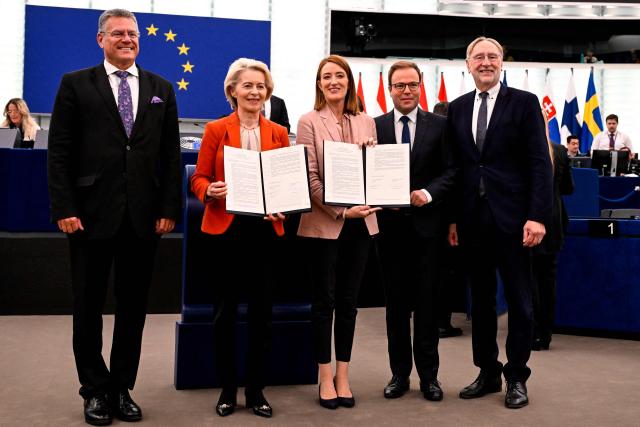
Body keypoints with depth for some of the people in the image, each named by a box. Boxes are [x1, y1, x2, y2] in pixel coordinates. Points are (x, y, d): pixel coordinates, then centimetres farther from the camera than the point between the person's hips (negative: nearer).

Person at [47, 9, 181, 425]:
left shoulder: (162, 89, 10)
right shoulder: (76, 85, 3)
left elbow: (171, 154, 7)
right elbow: (60, 152, -2)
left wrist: (169, 208, -1)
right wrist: (64, 208, -10)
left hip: (144, 217, 2)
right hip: (92, 215, -2)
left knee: (133, 307, 9)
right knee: (89, 307, 8)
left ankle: (121, 388, 24)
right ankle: (95, 390, 23)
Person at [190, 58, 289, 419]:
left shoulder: (279, 133, 7)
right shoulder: (216, 129, 2)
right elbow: (199, 178, 2)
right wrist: (210, 191, -19)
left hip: (266, 230, 2)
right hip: (225, 230, -2)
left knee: (262, 311, 7)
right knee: (226, 311, 7)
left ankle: (256, 389, 20)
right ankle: (228, 388, 21)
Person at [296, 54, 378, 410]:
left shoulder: (366, 122, 10)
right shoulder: (309, 122, -2)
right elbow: (309, 177, -8)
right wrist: (340, 210, -17)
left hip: (361, 222, 4)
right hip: (324, 223, -3)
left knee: (349, 300, 9)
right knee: (325, 300, 4)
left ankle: (343, 375, 19)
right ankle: (325, 377, 15)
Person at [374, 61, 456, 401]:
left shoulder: (439, 125, 4)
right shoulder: (374, 126, 6)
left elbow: (450, 170, 0)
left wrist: (428, 193, -16)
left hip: (427, 223, -1)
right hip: (390, 224, 1)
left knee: (427, 301, 5)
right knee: (396, 302, 9)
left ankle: (429, 374, 16)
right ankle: (399, 373, 20)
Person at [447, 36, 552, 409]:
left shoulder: (524, 102, -1)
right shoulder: (458, 108, 11)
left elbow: (540, 164, -6)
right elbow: (456, 166, 10)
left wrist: (537, 216, -14)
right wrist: (452, 218, 5)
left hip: (512, 217, -4)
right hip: (473, 217, 4)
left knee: (519, 299, 5)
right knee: (481, 298, 11)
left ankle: (517, 377, 17)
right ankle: (488, 372, 23)